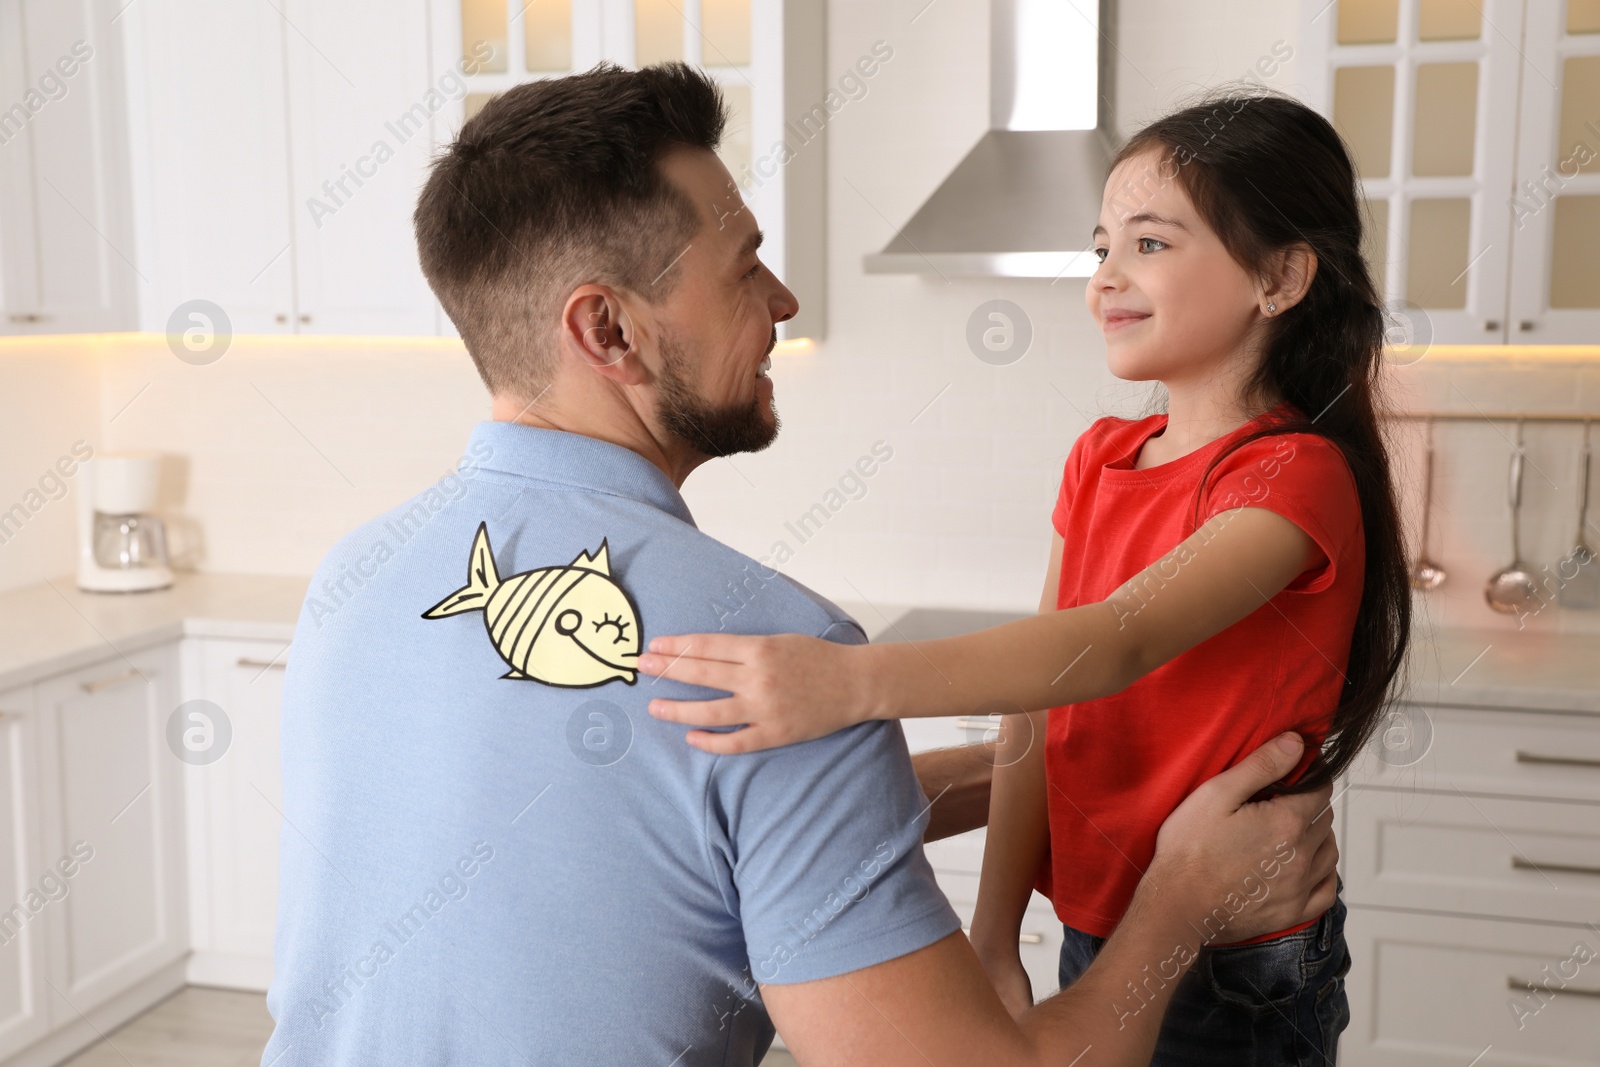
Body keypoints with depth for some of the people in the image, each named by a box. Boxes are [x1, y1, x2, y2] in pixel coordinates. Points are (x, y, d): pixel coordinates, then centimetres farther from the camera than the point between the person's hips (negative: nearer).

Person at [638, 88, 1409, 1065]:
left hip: (1236, 980, -6)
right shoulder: (1100, 458, 3)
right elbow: (1045, 714, -2)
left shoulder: (1297, 478, -19)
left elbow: (1121, 642, -37)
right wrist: (995, 943, -7)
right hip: (1092, 939, 6)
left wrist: (854, 681, -50)